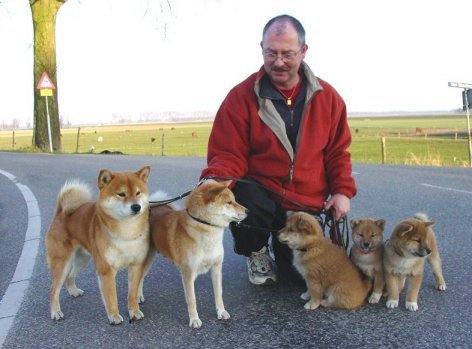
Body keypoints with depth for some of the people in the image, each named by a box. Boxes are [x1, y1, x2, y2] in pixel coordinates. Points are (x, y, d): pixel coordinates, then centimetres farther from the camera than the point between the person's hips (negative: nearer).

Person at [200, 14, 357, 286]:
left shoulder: (327, 97, 0)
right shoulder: (241, 96, -10)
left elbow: (338, 151, 9)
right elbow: (227, 155, -11)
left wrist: (342, 191, -4)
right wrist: (215, 182, -32)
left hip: (308, 206, 3)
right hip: (260, 191, -3)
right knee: (244, 200, -37)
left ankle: (281, 246, 39)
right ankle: (256, 252, 0)